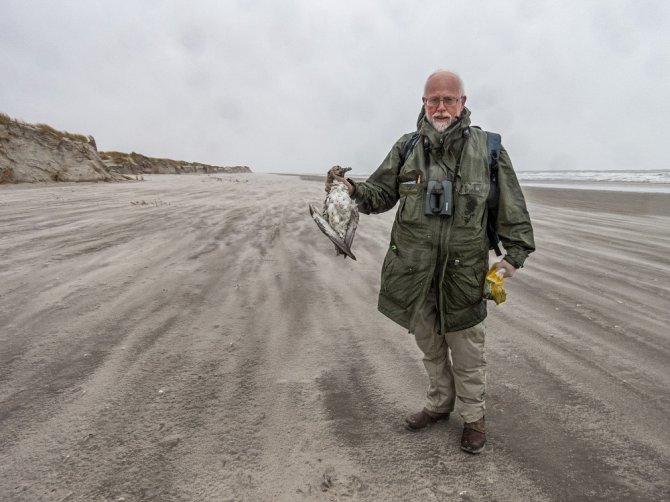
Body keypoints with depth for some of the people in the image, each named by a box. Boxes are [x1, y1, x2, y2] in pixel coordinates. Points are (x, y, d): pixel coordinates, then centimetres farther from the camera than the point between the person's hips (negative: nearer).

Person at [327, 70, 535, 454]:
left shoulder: (487, 149, -1)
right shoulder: (406, 148, 4)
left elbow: (512, 208, 2)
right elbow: (381, 192, 6)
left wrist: (515, 254, -3)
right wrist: (354, 191, -15)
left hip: (463, 272, -2)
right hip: (414, 270, 3)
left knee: (466, 349, 9)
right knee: (430, 344, 18)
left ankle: (474, 417, 30)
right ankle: (440, 403, 40)